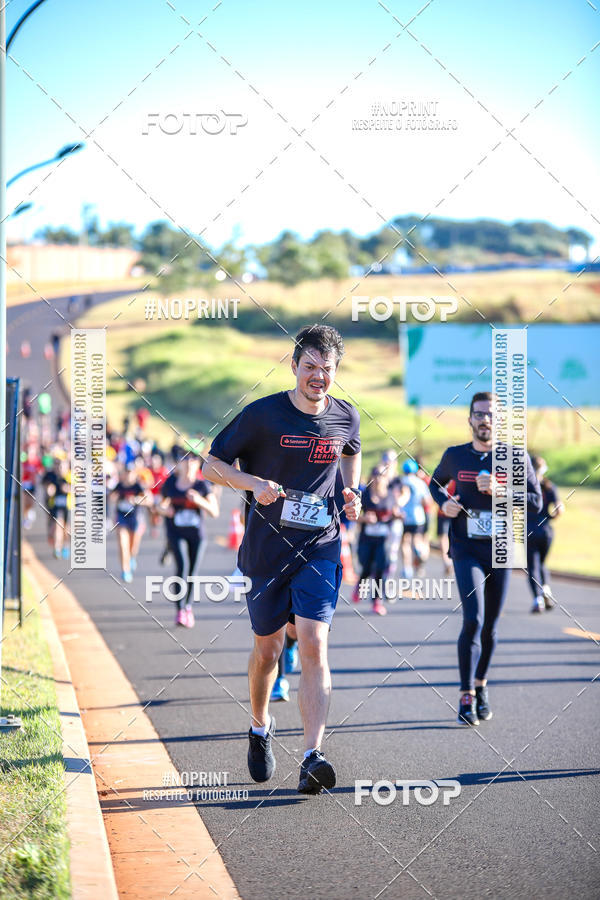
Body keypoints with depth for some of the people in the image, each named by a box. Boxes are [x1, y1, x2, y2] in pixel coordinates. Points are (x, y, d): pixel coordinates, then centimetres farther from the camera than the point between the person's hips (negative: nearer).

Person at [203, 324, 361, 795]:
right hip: (267, 548, -1)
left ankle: (313, 757, -20)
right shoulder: (262, 415, -8)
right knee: (268, 647, 11)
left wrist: (352, 493, 8)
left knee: (314, 644, -14)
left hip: (320, 548, 1)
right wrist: (254, 483, -21)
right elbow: (212, 465, -3)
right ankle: (261, 728, 40)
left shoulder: (346, 417, 3)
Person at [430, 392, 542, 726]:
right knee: (473, 619, -16)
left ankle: (481, 685, 32)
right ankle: (467, 696, -12)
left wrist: (498, 490, -17)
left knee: (490, 624, 11)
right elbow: (436, 482, 23)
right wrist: (444, 502, 1)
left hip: (501, 551, 1)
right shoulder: (455, 456, 4)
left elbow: (536, 502, -3)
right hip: (466, 550, -1)